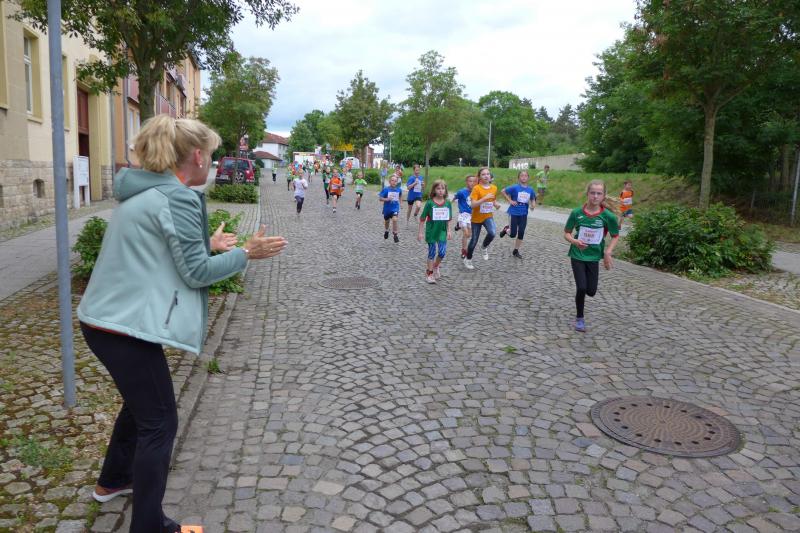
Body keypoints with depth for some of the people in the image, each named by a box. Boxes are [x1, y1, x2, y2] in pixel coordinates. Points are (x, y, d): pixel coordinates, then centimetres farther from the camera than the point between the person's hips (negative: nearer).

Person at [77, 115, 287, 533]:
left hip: (103, 317, 10)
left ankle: (113, 481, 47)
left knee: (140, 402, 28)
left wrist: (208, 244, 19)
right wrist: (246, 253, -5)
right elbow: (196, 273, -15)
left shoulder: (142, 191, 13)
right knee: (159, 422, 2)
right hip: (126, 326, -10)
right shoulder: (179, 198, -17)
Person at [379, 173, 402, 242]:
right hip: (387, 208, 0)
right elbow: (380, 198, -15)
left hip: (395, 208, 0)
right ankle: (386, 231, 51)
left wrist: (399, 202, 13)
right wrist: (386, 199, -29)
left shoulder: (399, 189, -5)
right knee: (386, 221, 20)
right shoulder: (385, 189, -15)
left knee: (394, 219, -22)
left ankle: (395, 235, -10)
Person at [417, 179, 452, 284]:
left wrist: (449, 231, 4)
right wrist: (420, 232, -7)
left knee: (442, 252, 0)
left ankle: (436, 266, 31)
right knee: (432, 252, 5)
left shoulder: (447, 203, -1)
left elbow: (448, 219, 8)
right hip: (431, 231, -3)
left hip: (442, 231, 3)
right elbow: (422, 218, -7)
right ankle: (429, 273, 19)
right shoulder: (430, 203, -11)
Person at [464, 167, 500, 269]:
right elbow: (473, 205, -24)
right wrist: (485, 198, -33)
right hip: (476, 218, -2)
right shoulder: (476, 188, -16)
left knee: (492, 233, -27)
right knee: (474, 240, 7)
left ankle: (484, 247, 6)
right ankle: (468, 259, 31)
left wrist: (496, 204, -6)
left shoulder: (494, 188, -1)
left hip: (488, 216, 3)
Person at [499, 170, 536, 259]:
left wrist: (533, 205, -7)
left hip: (523, 214, 3)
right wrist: (510, 200, -10)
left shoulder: (530, 190, 1)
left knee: (521, 233, 2)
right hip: (514, 213, -3)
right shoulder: (515, 187, -11)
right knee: (513, 234, -2)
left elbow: (533, 200, 15)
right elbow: (503, 191, -5)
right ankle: (506, 229, 33)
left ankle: (516, 251, 18)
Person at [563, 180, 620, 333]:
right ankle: (579, 318, 14)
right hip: (577, 255, -1)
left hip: (593, 256, 1)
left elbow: (615, 236, 1)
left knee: (591, 291, 5)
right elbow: (567, 233, -1)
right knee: (581, 288, -8)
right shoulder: (577, 213, -12)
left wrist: (608, 252, -12)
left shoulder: (608, 215, -13)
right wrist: (575, 241, -21)